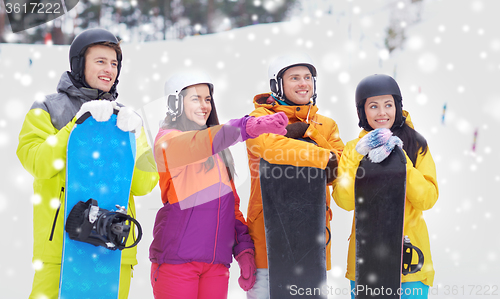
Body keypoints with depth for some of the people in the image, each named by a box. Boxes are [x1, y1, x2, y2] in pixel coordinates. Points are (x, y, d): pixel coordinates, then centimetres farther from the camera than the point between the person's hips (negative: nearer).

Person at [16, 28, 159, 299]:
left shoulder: (125, 118, 17)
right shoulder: (46, 111, 9)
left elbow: (143, 184, 6)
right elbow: (37, 163, -10)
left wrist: (134, 138, -9)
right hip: (60, 244, -3)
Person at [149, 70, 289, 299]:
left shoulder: (219, 151, 19)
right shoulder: (166, 140, -1)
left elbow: (231, 204, 17)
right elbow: (197, 144, -23)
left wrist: (244, 248, 3)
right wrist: (249, 126, -39)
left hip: (217, 262, 5)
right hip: (176, 260, -5)